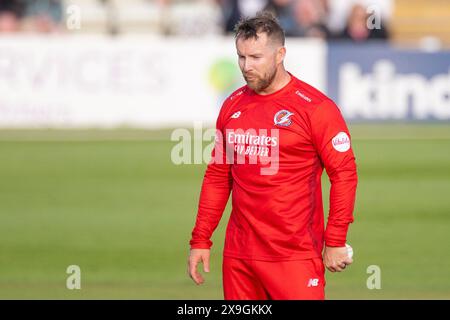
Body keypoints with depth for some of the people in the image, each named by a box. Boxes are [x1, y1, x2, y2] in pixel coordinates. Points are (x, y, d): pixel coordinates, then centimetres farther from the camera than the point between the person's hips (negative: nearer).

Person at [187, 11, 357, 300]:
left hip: (295, 257, -5)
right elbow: (217, 176, 18)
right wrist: (200, 240, 13)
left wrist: (335, 242, -10)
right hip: (238, 255, 5)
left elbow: (344, 175, -6)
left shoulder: (316, 107, -7)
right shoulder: (232, 106, 11)